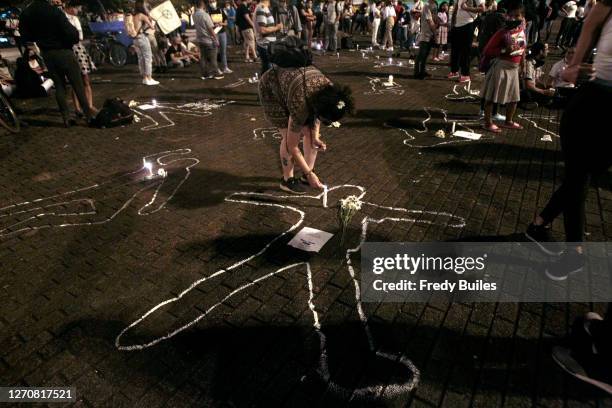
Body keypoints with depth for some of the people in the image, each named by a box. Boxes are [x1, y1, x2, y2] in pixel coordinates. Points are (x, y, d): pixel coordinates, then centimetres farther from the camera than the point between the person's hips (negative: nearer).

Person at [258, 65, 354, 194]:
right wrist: (309, 174, -25)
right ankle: (287, 180, 3)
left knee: (311, 133, -3)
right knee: (290, 136, -15)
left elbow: (316, 113, -1)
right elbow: (292, 146, -29)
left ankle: (306, 175, 12)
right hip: (271, 90, -6)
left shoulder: (330, 90, -25)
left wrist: (316, 137, -14)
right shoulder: (300, 106, -40)